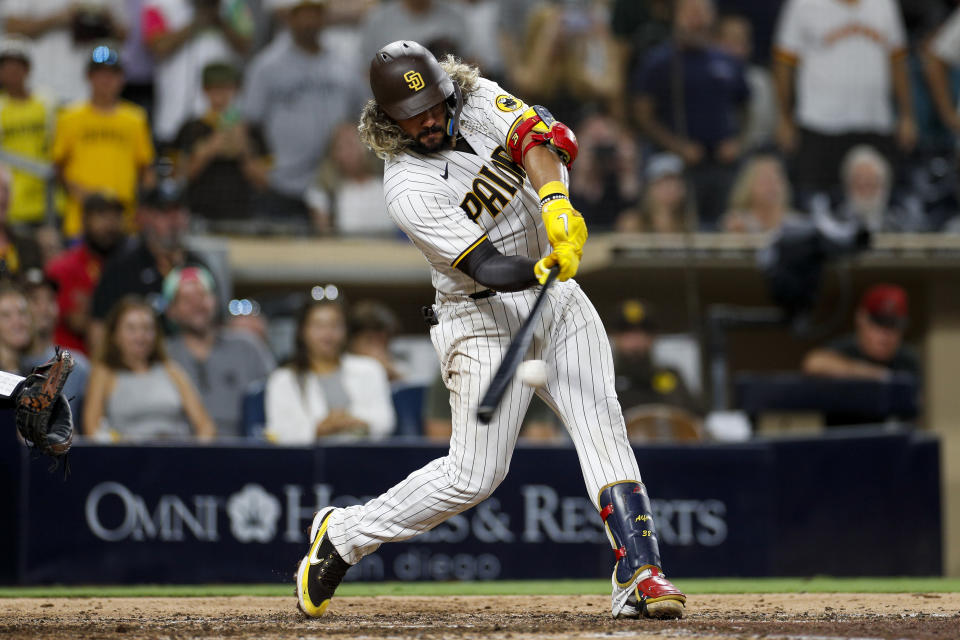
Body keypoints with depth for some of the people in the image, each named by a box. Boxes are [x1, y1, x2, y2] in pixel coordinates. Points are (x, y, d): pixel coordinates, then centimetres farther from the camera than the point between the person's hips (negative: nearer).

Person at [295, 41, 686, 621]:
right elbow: (489, 268, -25)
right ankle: (341, 538, 12)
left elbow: (537, 138, -19)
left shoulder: (477, 98, -2)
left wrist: (556, 202, -37)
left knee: (601, 424, -11)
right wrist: (546, 269, -44)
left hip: (555, 295, 5)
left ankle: (639, 572, -17)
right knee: (475, 475, -5)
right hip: (485, 317, -5)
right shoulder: (408, 191, -20)